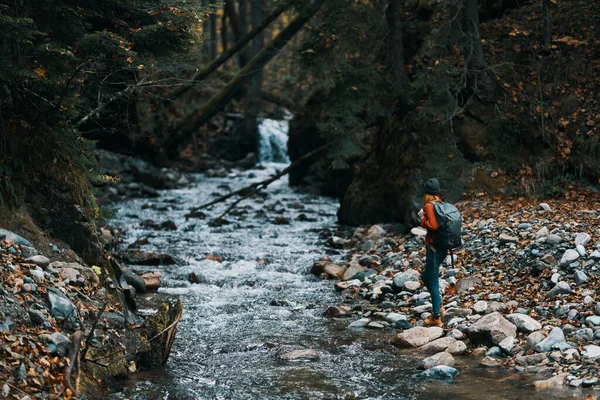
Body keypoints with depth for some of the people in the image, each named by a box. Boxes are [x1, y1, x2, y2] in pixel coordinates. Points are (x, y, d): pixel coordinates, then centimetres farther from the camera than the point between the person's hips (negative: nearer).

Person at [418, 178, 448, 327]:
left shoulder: (429, 206, -15)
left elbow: (433, 225, -26)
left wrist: (423, 218, -9)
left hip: (434, 247, -8)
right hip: (443, 247, 8)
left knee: (433, 282, 1)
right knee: (426, 277, 25)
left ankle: (436, 317, 8)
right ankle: (438, 306, 28)